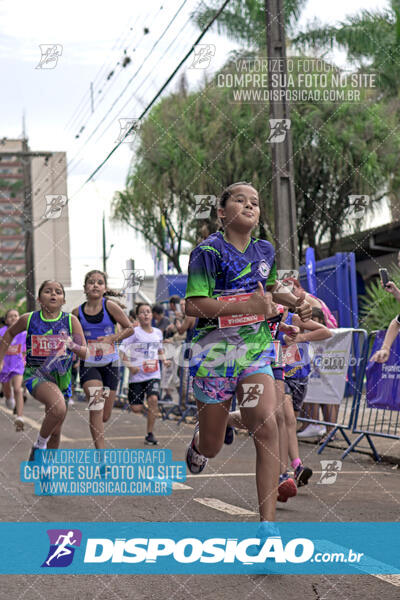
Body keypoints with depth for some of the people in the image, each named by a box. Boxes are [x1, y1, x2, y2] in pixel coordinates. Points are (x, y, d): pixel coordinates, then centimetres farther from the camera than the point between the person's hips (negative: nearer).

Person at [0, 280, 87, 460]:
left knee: (55, 432, 11)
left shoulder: (71, 321, -6)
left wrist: (73, 346, -27)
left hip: (61, 377, 3)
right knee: (59, 408, -32)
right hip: (36, 374, -3)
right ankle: (39, 445, -7)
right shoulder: (28, 319, -6)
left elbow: (86, 354, -7)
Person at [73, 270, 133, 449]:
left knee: (105, 416, 6)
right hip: (88, 365, -1)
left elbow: (129, 328, 1)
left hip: (110, 364, 1)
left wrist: (112, 338, -13)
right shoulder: (77, 312, -1)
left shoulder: (110, 306, -5)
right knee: (96, 407, -23)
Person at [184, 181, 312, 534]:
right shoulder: (209, 251, -9)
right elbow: (193, 306, -17)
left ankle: (267, 524, -16)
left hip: (256, 350, 3)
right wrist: (246, 306, -24)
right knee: (212, 447, 11)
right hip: (214, 353, -3)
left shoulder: (265, 250, 8)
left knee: (266, 427, -18)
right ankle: (197, 441, 52)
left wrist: (296, 303, 9)